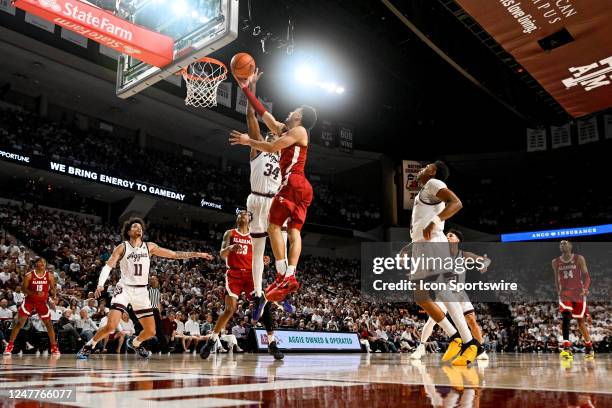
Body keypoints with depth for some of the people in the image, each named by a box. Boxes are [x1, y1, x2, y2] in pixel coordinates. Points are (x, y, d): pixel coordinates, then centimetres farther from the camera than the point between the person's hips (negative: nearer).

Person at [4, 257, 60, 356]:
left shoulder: (49, 276, -3)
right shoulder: (29, 275, -9)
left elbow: (53, 289, 4)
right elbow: (24, 289, -8)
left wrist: (54, 296, -16)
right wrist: (35, 293, -24)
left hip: (42, 302, 2)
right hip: (29, 301, -2)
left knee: (49, 324, 1)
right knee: (20, 323, -8)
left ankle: (54, 347, 9)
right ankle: (9, 346, 1)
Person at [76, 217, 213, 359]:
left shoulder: (149, 247, 5)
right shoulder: (122, 247, -2)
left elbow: (175, 254, 5)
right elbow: (108, 266, -8)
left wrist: (197, 254, 0)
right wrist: (100, 284, -25)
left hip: (141, 292, 3)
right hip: (124, 289, -3)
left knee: (151, 332, 3)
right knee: (111, 326, -21)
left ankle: (134, 343, 35)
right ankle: (89, 346, 4)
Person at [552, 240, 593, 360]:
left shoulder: (579, 259, -4)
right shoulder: (555, 262, 3)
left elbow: (586, 275, -7)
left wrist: (585, 288, -23)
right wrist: (559, 292, 10)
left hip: (578, 293, -1)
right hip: (565, 294, 1)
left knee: (581, 321, 7)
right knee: (565, 317, -21)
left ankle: (589, 347, 28)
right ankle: (566, 348, -26)